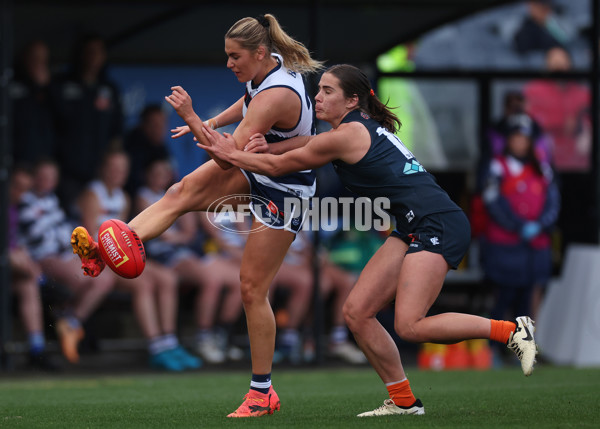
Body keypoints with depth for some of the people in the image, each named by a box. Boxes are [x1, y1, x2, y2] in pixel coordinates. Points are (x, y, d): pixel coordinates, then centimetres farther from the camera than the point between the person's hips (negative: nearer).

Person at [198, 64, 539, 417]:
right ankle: (403, 401, 8)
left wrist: (231, 154, 9)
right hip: (414, 229, 10)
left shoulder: (347, 135, -11)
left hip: (439, 225, -10)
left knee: (410, 326, -20)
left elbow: (276, 166, -2)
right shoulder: (364, 127, 16)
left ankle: (512, 330, -10)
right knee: (357, 312, 2)